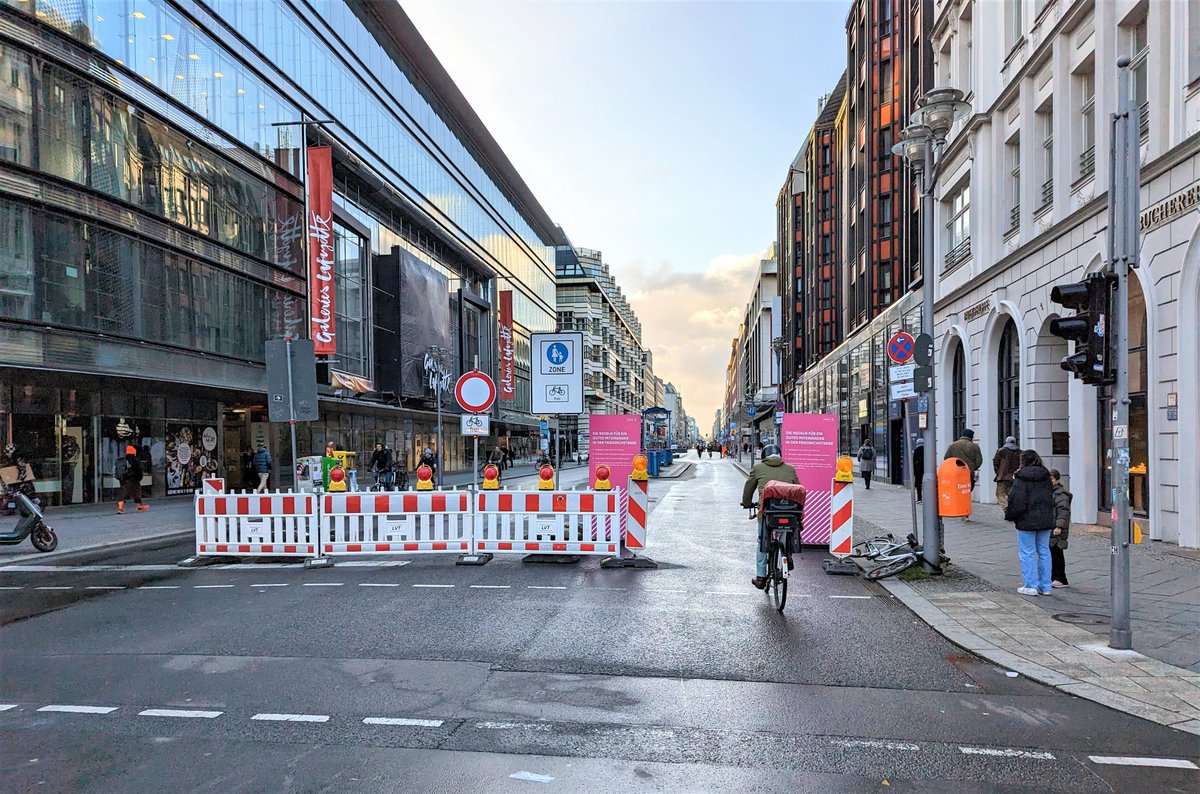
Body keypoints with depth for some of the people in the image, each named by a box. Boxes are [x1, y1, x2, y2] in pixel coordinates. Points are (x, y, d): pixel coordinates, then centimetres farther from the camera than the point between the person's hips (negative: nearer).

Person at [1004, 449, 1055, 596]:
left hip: (1027, 520, -6)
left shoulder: (1021, 478, -11)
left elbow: (1017, 501, -14)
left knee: (1028, 553, 1)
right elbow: (1051, 497, 15)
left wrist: (1010, 516, -2)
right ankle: (1046, 586, 14)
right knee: (1044, 552, 11)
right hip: (1045, 520, 6)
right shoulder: (1046, 476, 8)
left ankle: (1031, 586, 2)